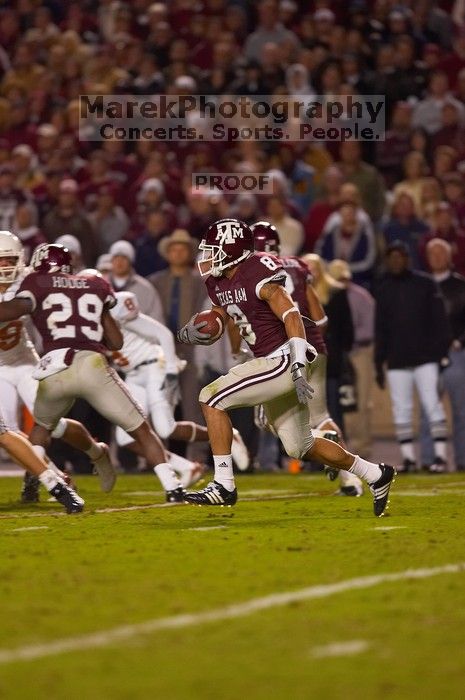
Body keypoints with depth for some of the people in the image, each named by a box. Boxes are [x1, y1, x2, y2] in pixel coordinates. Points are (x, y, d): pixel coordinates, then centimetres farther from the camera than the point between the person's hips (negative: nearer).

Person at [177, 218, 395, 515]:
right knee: (301, 447, 15)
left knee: (212, 398, -15)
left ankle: (224, 485, -12)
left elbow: (291, 316, -20)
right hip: (269, 363, 10)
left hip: (284, 360, -10)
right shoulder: (219, 283, 10)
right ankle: (376, 475, 29)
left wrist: (298, 367, -26)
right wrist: (190, 332, -1)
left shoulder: (259, 274, -16)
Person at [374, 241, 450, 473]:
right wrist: (379, 364, 11)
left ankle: (440, 455, -6)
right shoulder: (383, 289, 11)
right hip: (397, 361, 3)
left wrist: (442, 353, -7)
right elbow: (380, 330, 14)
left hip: (425, 358, -3)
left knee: (433, 405, -8)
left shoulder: (425, 284, 2)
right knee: (401, 410, 1)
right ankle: (408, 458, 6)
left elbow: (439, 321, 1)